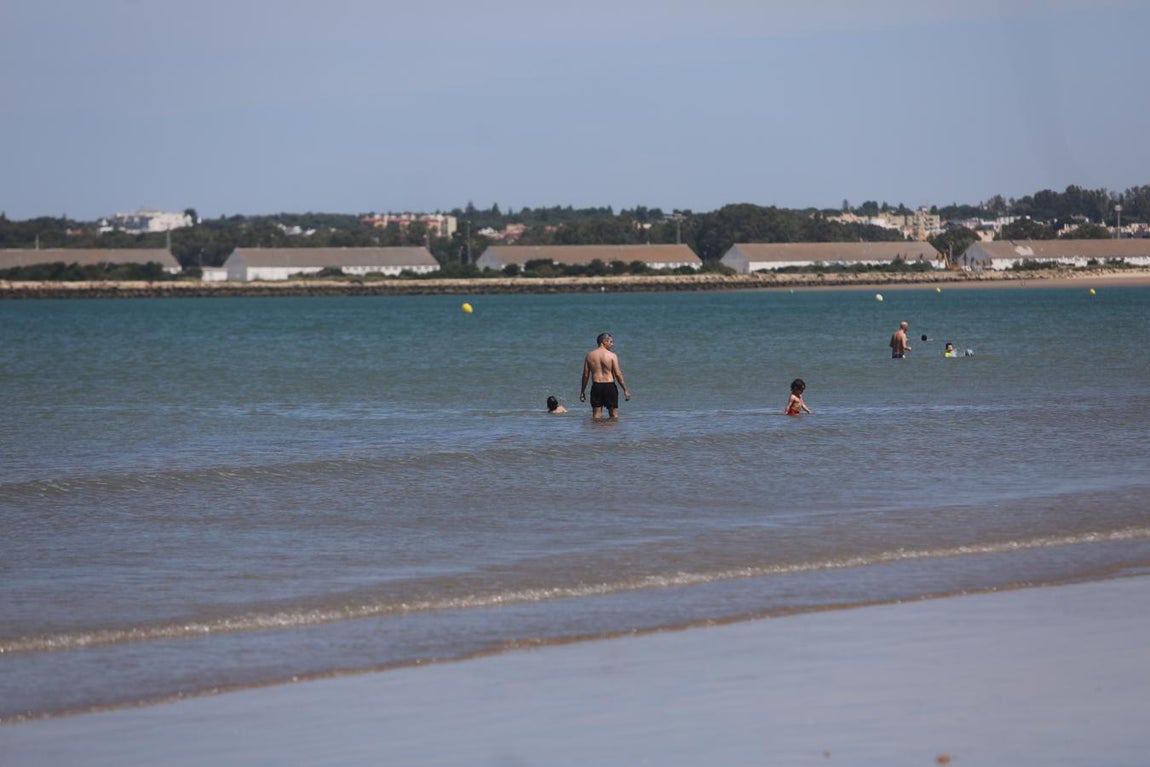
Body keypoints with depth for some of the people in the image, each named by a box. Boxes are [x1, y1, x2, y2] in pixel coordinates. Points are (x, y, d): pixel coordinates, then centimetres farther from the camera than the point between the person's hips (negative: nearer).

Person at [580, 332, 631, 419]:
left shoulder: (589, 355, 4)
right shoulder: (612, 355, -6)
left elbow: (585, 375, 5)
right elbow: (618, 374, -9)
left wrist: (582, 391, 13)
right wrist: (625, 390, -4)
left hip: (596, 386, 3)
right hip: (610, 386, -3)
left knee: (596, 415, 6)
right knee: (614, 415, 6)